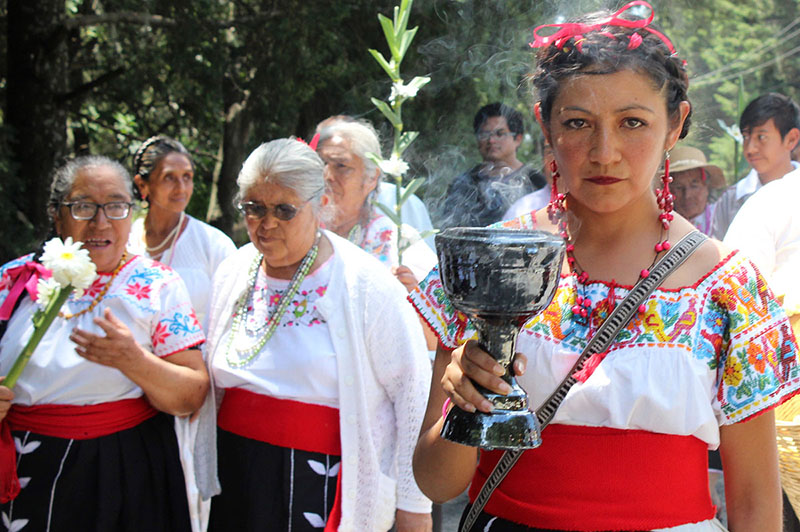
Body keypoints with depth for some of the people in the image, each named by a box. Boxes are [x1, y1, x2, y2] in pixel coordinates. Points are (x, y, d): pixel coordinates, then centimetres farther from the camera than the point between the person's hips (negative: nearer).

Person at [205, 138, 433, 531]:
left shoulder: (365, 285, -12)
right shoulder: (233, 274, 5)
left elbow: (414, 394, -11)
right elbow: (207, 384, 17)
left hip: (324, 486, -5)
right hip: (235, 480, 5)